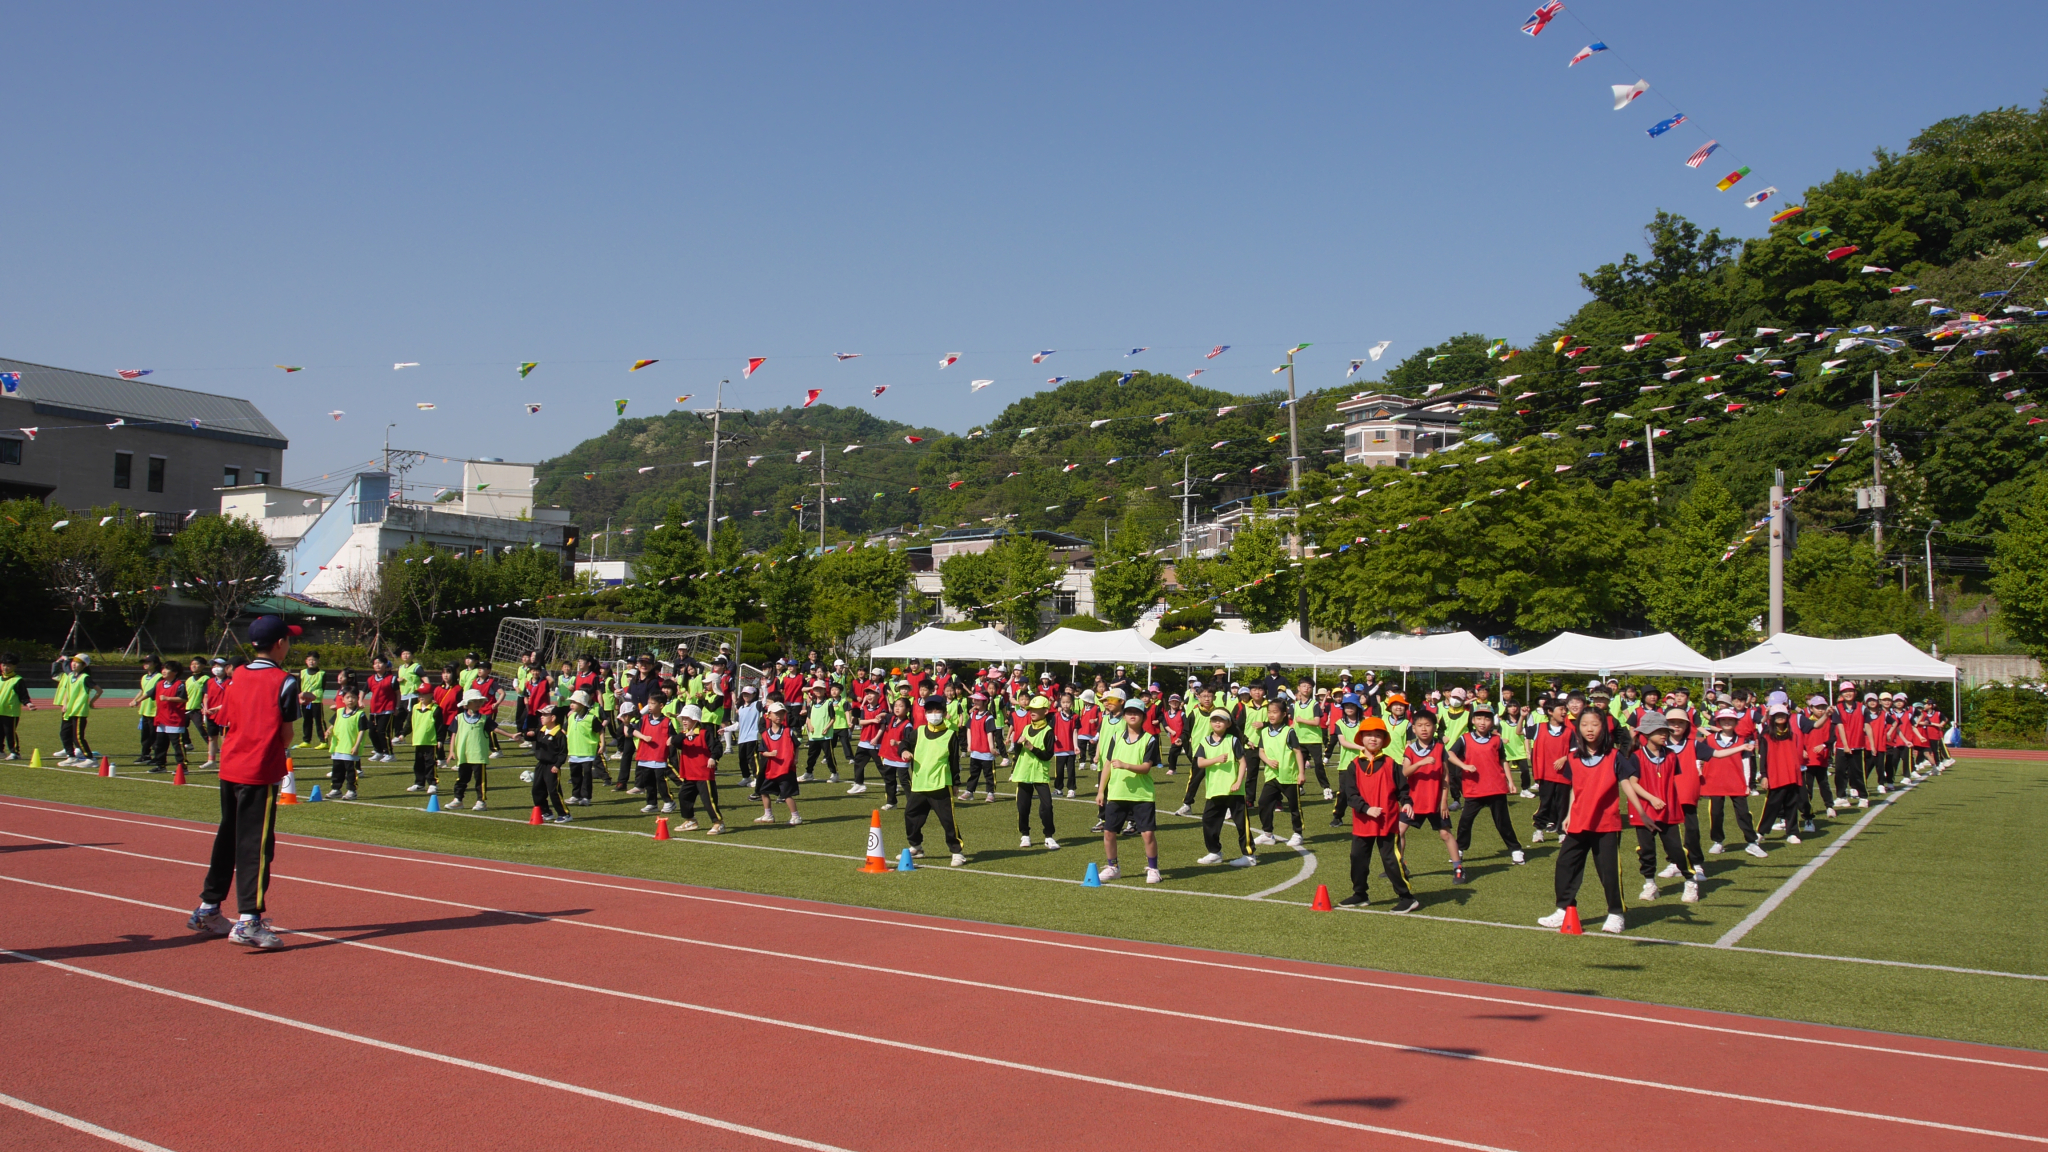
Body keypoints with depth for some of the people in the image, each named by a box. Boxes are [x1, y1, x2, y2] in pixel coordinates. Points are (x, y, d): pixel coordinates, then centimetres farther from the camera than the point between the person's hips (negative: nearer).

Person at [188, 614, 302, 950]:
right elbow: (286, 737, -7)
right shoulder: (284, 682, -10)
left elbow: (226, 726, 10)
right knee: (255, 846, -5)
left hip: (229, 770, 7)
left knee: (227, 839, 18)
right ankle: (248, 922, -7)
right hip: (260, 774, -7)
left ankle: (207, 910, 27)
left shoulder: (237, 677, 10)